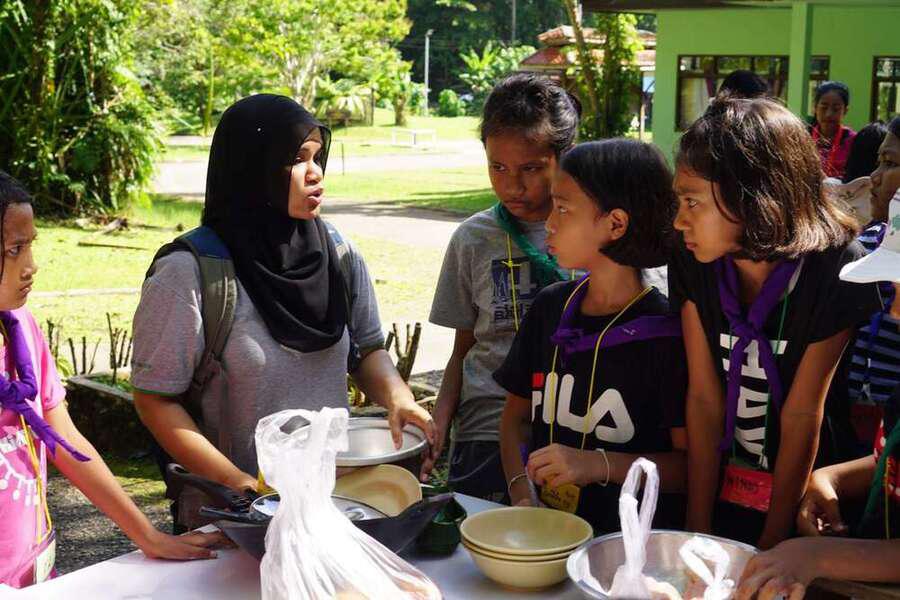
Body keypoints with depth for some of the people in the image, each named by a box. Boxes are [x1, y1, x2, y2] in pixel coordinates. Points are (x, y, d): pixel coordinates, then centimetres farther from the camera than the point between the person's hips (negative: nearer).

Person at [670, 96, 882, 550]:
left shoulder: (836, 270, -19)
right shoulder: (693, 265, -9)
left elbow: (803, 416, -16)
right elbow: (704, 399, -8)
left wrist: (772, 546, -11)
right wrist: (697, 531, -9)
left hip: (807, 496, -3)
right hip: (725, 489, 3)